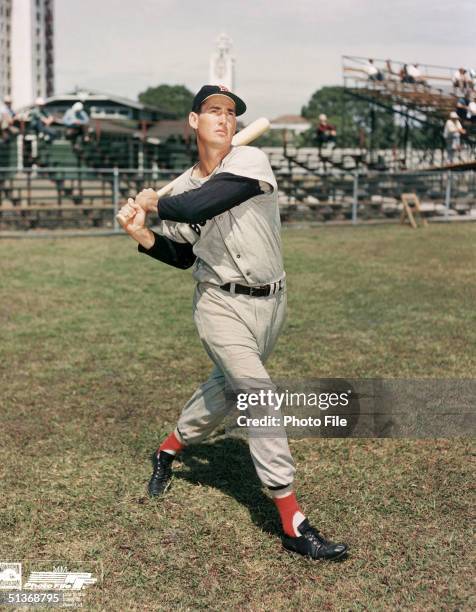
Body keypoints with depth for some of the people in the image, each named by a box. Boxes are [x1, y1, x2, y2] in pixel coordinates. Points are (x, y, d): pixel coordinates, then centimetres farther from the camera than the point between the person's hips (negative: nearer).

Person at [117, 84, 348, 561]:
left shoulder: (250, 161, -11)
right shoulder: (182, 187, 2)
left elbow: (202, 204, -27)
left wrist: (153, 204, -10)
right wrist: (141, 234, -3)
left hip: (270, 303, 1)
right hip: (222, 306, 0)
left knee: (226, 389, 18)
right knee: (261, 402, -12)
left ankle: (169, 448, 48)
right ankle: (293, 526, -8)